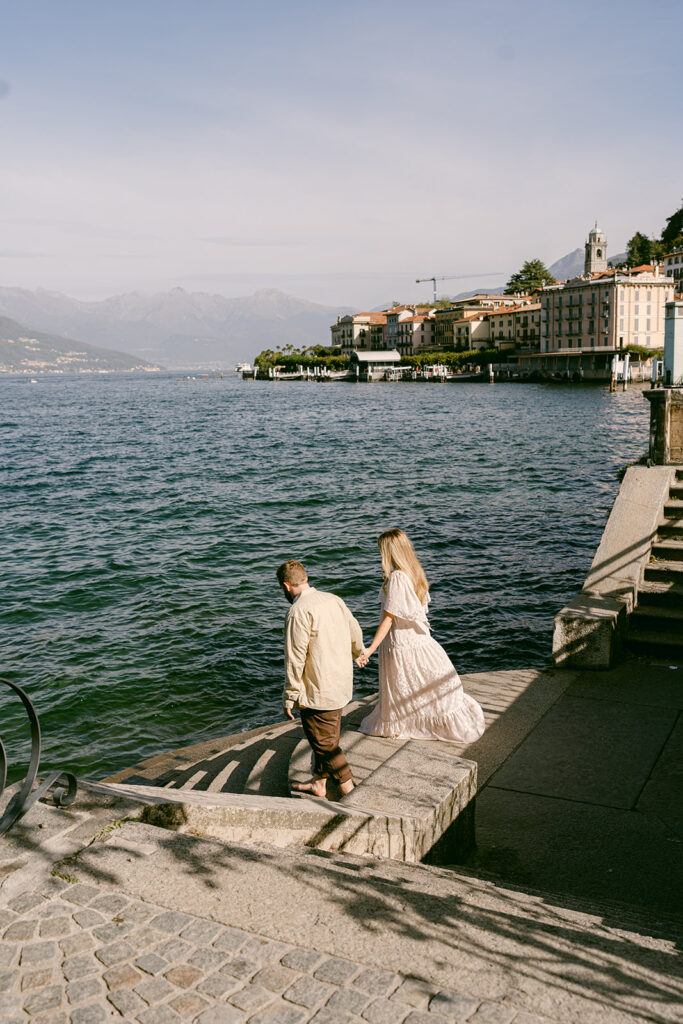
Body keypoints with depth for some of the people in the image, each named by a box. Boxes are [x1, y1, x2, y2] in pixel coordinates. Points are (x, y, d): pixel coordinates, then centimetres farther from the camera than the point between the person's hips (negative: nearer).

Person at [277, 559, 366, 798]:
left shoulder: (298, 612, -20)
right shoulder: (333, 599, 4)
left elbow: (295, 659, -20)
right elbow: (354, 630, 19)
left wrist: (290, 698, -12)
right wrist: (359, 652, 40)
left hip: (318, 693, -8)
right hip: (341, 685, 9)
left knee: (324, 742, 5)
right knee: (328, 737, 21)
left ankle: (349, 789, 11)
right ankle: (319, 782, 35)